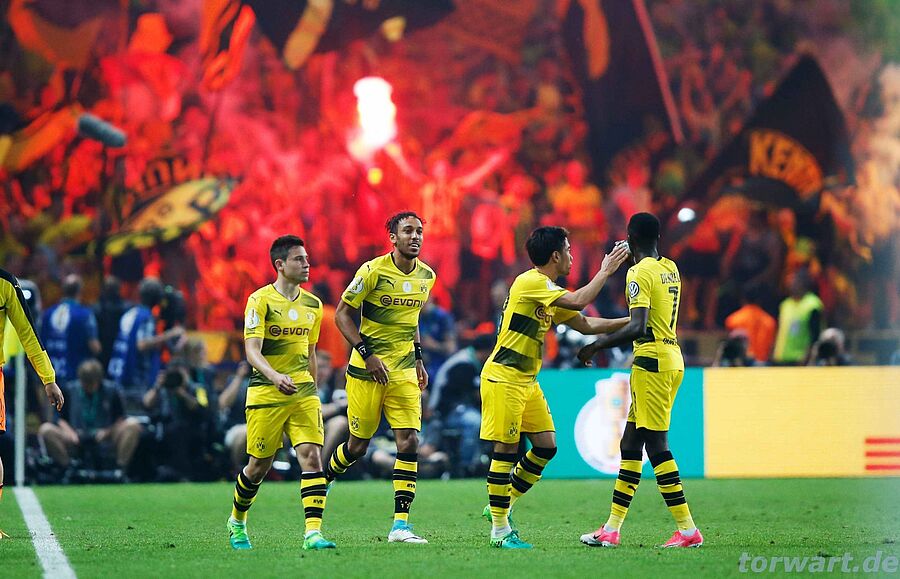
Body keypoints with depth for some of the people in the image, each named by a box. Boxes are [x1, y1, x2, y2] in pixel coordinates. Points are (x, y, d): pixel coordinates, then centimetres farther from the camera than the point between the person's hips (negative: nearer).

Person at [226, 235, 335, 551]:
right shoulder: (260, 300, -8)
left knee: (311, 456, -13)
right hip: (265, 394, -4)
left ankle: (313, 533, -19)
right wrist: (275, 377, -34)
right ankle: (237, 522, 32)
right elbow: (252, 351, -17)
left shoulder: (312, 305, 11)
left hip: (303, 394, 4)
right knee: (259, 465, 5)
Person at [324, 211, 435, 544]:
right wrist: (367, 354, -16)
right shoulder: (373, 272, -12)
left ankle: (401, 525, -10)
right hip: (367, 369, -4)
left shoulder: (426, 276, 6)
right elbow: (342, 314, -8)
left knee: (409, 443, -10)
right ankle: (322, 481, 35)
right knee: (358, 445, 4)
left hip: (404, 371, 4)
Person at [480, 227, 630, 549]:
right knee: (506, 450, -7)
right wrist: (605, 271, -14)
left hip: (527, 381, 10)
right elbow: (579, 301, -26)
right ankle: (500, 531, -2)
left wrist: (628, 322, 13)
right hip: (502, 378, -10)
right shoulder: (530, 282, -16)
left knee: (546, 446, 6)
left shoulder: (549, 293, 15)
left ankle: (502, 506, 20)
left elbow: (585, 325, 20)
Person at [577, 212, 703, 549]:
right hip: (672, 359, 9)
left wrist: (597, 346, -15)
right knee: (630, 443, 12)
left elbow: (638, 328, -23)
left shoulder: (640, 272, -13)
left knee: (656, 445, -7)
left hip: (652, 362, -9)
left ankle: (688, 530, -8)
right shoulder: (670, 269, 13)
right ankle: (611, 529, 14)